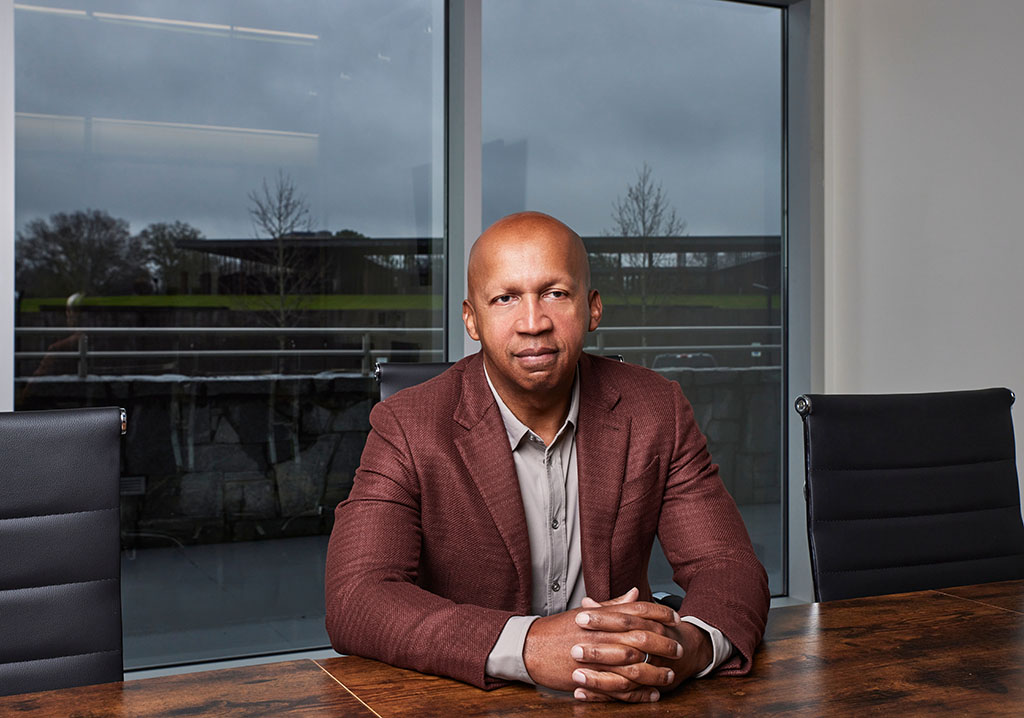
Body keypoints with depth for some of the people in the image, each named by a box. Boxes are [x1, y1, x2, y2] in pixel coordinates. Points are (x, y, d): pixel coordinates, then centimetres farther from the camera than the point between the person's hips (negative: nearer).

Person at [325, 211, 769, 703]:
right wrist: (527, 646, -32)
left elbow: (729, 568, -4)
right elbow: (353, 601, -19)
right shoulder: (407, 427, -9)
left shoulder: (655, 410, -2)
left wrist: (693, 645, -28)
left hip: (620, 699, 3)